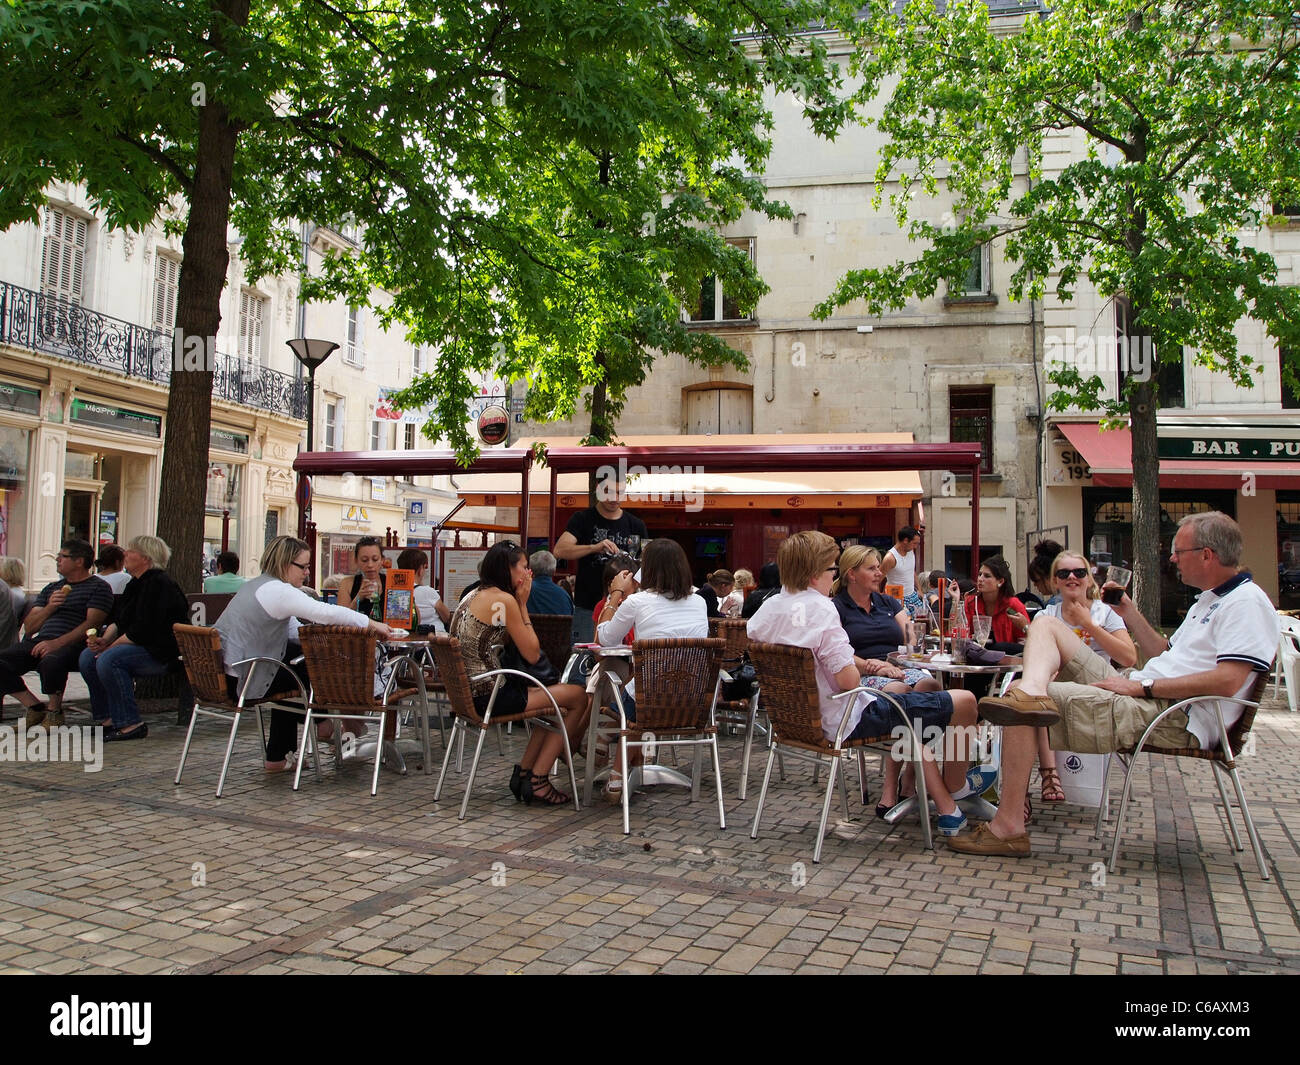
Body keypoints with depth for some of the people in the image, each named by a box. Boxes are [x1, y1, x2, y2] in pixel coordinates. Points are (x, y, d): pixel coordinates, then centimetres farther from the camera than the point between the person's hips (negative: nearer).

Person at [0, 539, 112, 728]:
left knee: (51, 661, -39)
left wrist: (57, 643, -21)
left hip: (72, 644, -7)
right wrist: (49, 608, -1)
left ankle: (54, 710, -12)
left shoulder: (99, 587, 6)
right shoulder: (51, 588, 28)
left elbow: (91, 624, -9)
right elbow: (30, 627, 20)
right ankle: (35, 707, -5)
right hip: (39, 641, 7)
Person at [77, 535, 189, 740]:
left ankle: (130, 724, -23)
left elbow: (142, 630, -22)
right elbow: (120, 621, 17)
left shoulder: (158, 584, -16)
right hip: (138, 646, 11)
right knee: (87, 657, -2)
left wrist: (110, 646, -14)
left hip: (160, 653, -10)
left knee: (109, 660, -29)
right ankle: (107, 718, 2)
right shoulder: (135, 584, 17)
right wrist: (104, 640, -3)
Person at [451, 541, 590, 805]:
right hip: (488, 695, -10)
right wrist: (522, 604, -3)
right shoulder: (503, 599, -15)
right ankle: (537, 780, 6)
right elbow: (532, 654, -10)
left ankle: (523, 773, 23)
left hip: (466, 691, 10)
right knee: (578, 696, -1)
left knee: (558, 702, 23)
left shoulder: (473, 595, 13)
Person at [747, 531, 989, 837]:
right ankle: (955, 785, 27)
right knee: (965, 703, -2)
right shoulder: (820, 609, -23)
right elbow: (849, 680, -26)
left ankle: (947, 810, 28)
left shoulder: (768, 607, 0)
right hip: (843, 721, -10)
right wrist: (858, 671, -2)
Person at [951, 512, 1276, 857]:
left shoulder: (1246, 601, -8)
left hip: (1175, 717, -11)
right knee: (1046, 625, 6)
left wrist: (1141, 686, -19)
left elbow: (1228, 681, -21)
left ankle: (1009, 827, -16)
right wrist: (1130, 613, 19)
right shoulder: (1209, 600, 24)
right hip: (1145, 697, 11)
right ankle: (1031, 693, -27)